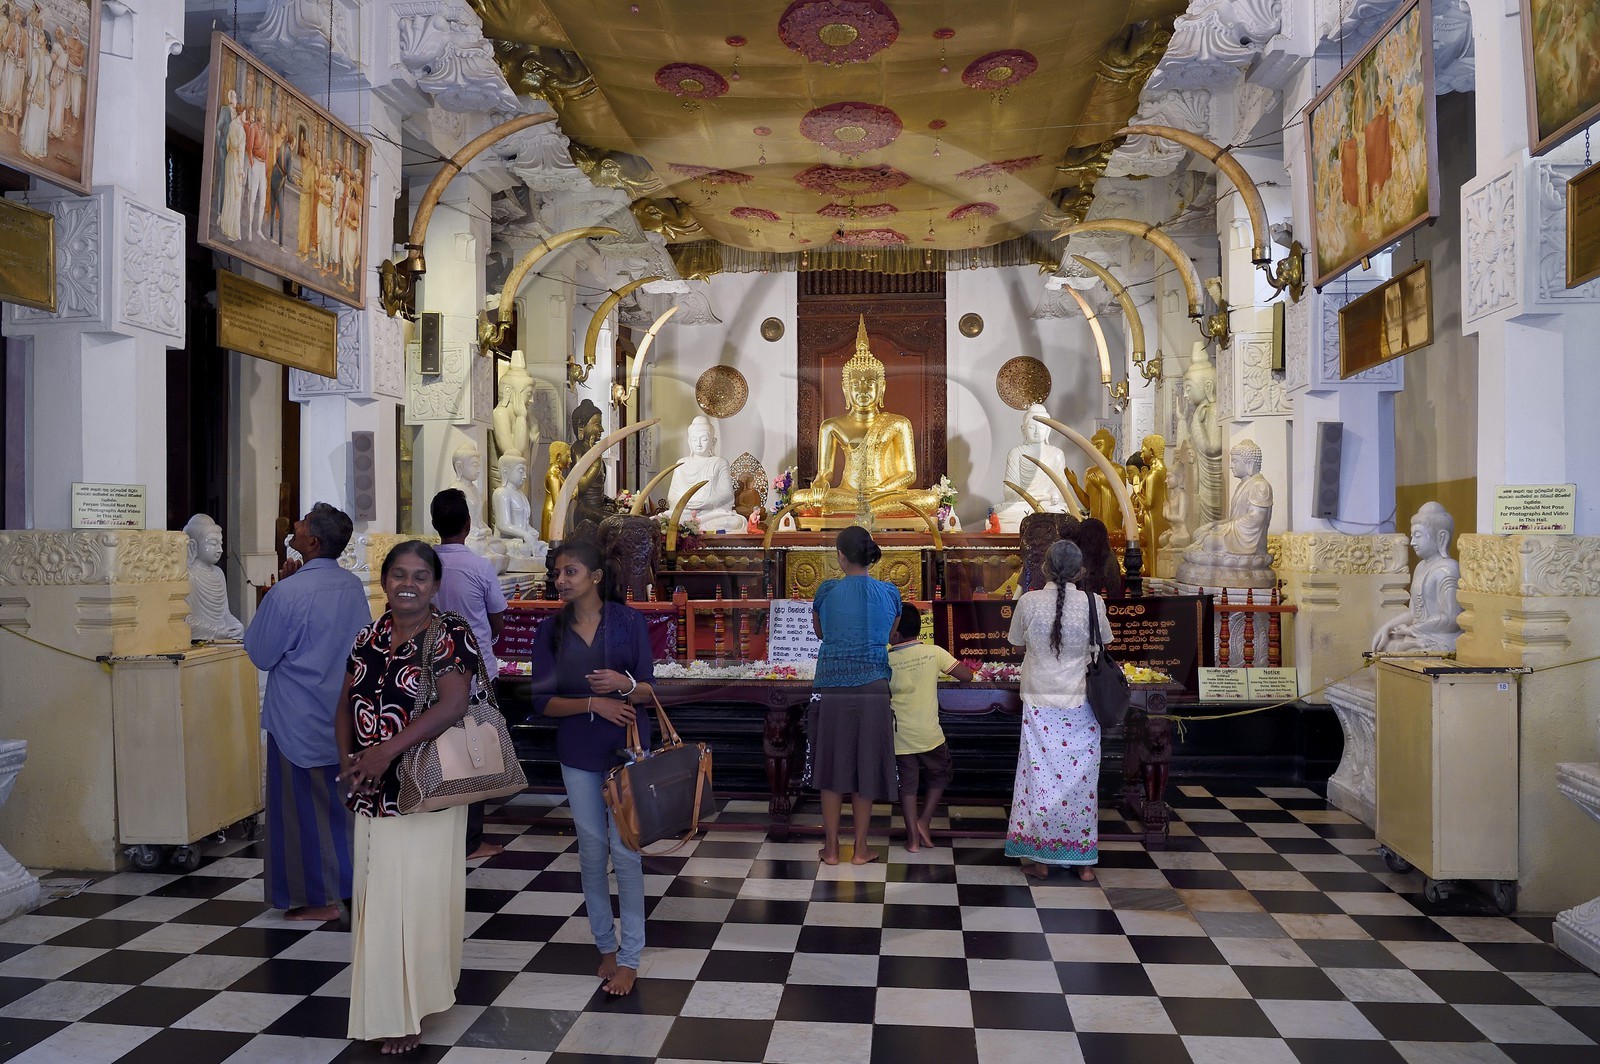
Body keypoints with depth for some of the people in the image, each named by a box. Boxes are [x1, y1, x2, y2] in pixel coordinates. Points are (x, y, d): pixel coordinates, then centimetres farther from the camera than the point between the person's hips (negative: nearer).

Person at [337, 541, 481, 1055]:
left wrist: (388, 750, -25)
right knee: (378, 896, 12)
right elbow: (346, 704, 14)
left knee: (418, 895, 0)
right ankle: (389, 1010, 27)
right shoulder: (368, 638, 10)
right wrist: (347, 761, -2)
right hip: (373, 794, 6)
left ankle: (413, 1007, 17)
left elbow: (453, 704, -20)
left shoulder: (451, 635, -9)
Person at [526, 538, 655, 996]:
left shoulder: (628, 621, -6)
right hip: (578, 754, 3)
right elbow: (543, 700, -2)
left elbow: (649, 690, -4)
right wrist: (592, 703, -18)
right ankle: (606, 945, 27)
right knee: (591, 852, 10)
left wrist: (624, 683, -26)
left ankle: (630, 957, 11)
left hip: (626, 749, -2)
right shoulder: (551, 631, 0)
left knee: (624, 850, -1)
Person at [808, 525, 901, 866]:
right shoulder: (890, 592, 0)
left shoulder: (827, 590, -3)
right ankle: (861, 849, 19)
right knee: (866, 768, 10)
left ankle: (831, 847, 18)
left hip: (831, 689, -1)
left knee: (831, 766, 10)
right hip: (872, 690, 1)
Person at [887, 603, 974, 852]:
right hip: (929, 735, 0)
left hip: (900, 737, 1)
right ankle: (924, 822, 14)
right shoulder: (934, 652, -10)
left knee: (908, 784, 12)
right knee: (939, 777, 22)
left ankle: (913, 837, 14)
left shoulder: (885, 661, -9)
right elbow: (967, 676, -10)